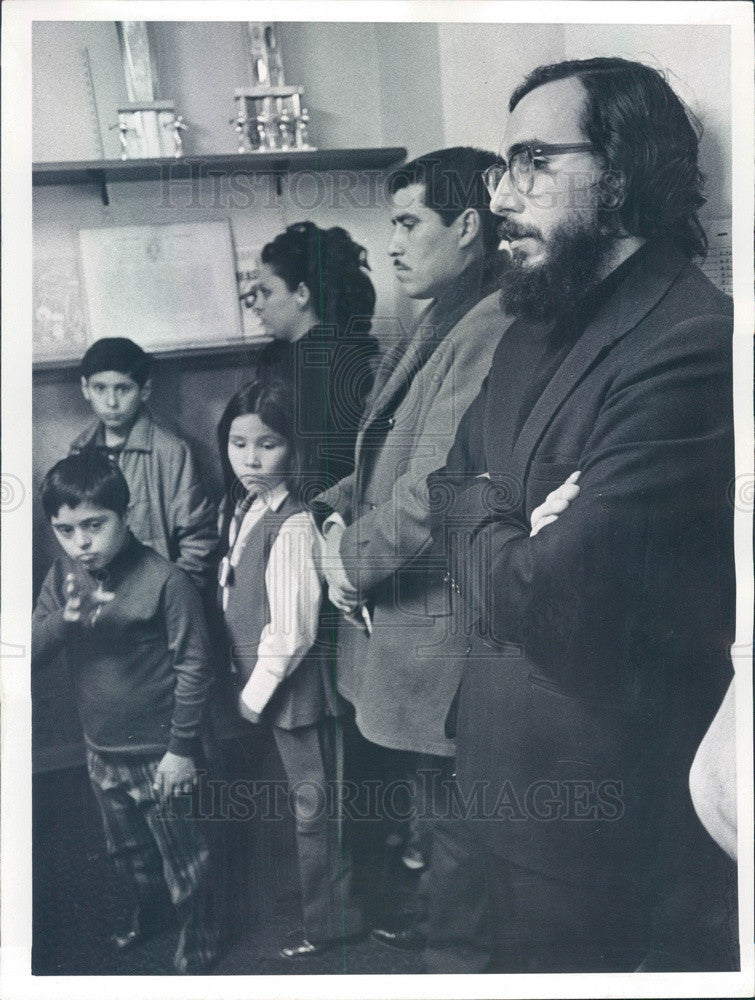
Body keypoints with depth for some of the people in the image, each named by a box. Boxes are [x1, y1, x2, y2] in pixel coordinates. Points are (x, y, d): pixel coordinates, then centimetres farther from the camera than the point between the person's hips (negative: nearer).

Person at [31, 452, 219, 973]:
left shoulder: (165, 581, -22)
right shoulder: (63, 576, -4)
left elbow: (194, 668, -17)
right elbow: (33, 652, -5)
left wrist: (182, 748, -15)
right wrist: (64, 619, -25)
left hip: (159, 754, -6)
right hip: (102, 750, 6)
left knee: (182, 860, 13)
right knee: (127, 851, 28)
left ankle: (198, 945, 39)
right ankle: (149, 911, 56)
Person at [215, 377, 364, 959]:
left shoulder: (291, 525, -23)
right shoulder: (243, 509, 4)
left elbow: (293, 631, -23)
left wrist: (255, 694, -14)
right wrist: (244, 682, 10)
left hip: (295, 686, -8)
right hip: (261, 681, 9)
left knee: (313, 802, 8)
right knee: (305, 797, 23)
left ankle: (329, 921, 26)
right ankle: (318, 900, 42)